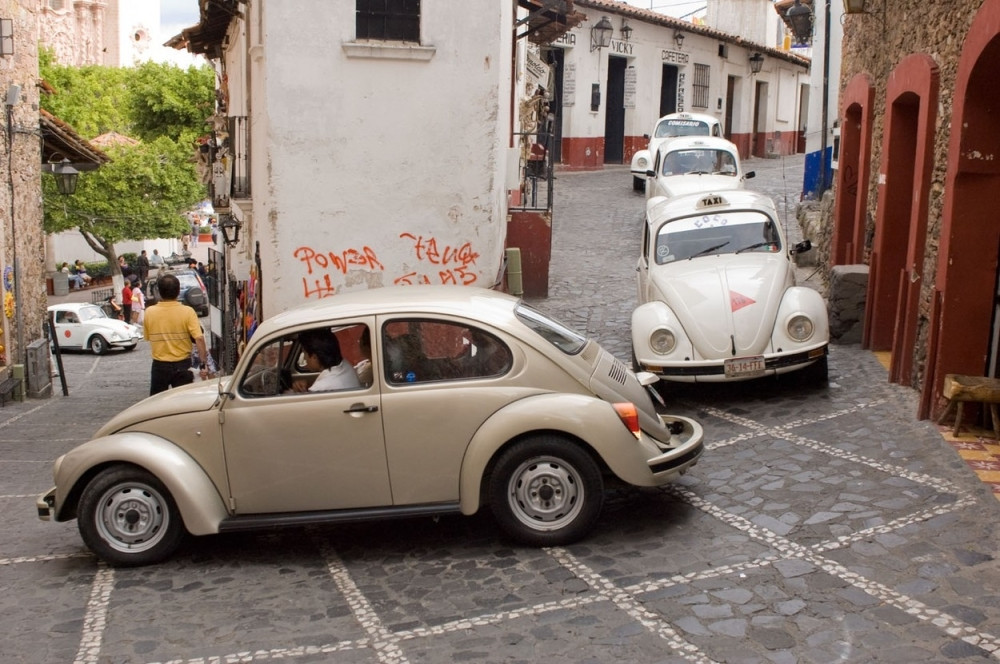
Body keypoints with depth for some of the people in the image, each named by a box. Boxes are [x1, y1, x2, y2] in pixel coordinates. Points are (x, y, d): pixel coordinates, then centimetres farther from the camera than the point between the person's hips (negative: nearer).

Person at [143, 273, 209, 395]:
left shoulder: (150, 312, -7)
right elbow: (199, 339, -18)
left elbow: (147, 337, 4)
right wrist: (203, 363, -13)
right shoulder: (187, 312, -13)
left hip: (160, 366, 1)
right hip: (182, 365, -1)